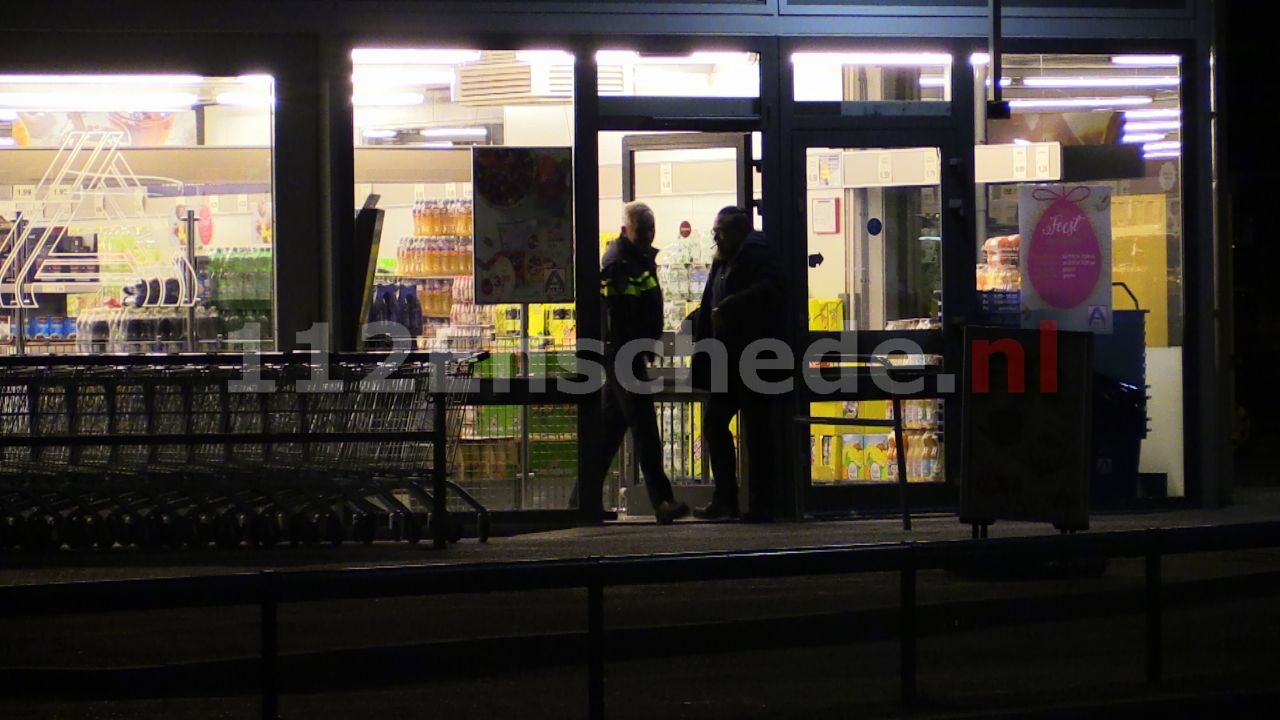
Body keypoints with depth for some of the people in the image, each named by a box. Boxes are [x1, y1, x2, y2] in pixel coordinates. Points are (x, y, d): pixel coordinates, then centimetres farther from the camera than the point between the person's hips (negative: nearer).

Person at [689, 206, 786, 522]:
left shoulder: (756, 255, -10)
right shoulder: (724, 262, 17)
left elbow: (768, 290, -28)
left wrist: (728, 308, -29)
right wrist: (695, 321, 13)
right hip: (729, 362, 10)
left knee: (756, 430, -5)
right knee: (714, 424, 10)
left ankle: (761, 504, 1)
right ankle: (724, 498, 16)